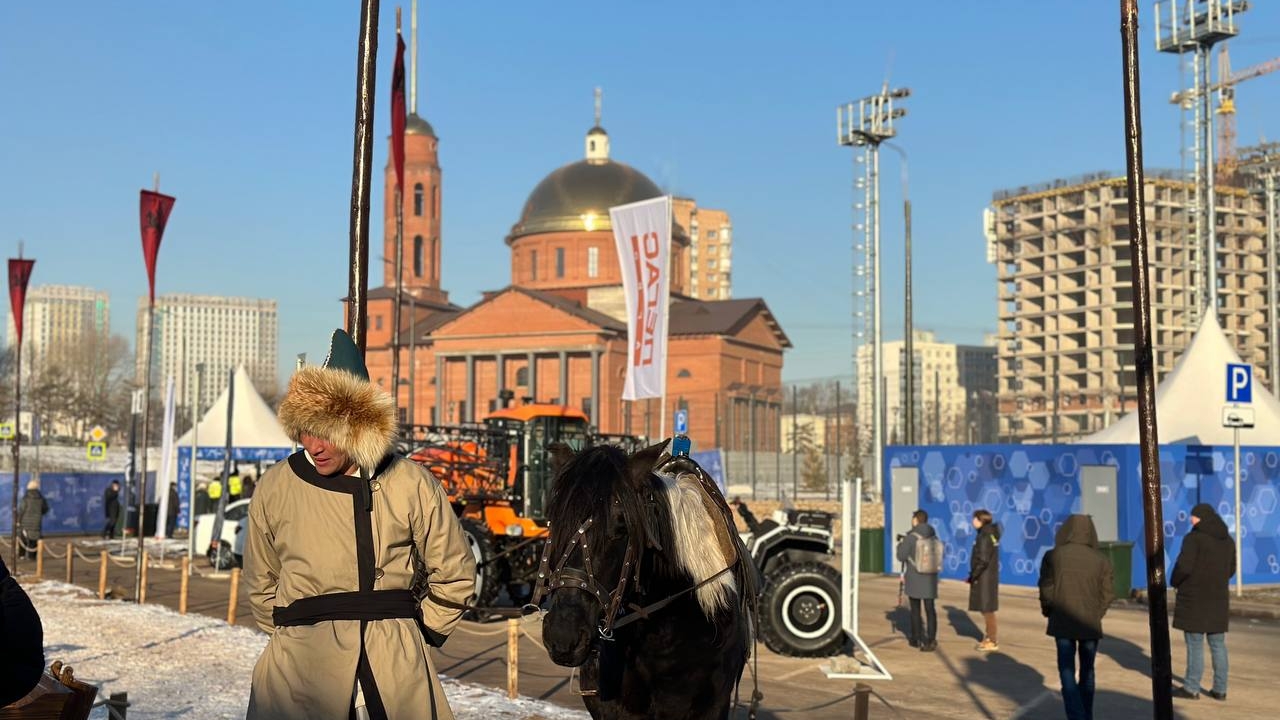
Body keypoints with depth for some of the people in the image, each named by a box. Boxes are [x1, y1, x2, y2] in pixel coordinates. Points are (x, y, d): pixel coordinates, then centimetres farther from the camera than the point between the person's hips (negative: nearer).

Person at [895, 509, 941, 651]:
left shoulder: (910, 537, -13)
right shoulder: (935, 538, 1)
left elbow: (901, 556, -10)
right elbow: (938, 558, 10)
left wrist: (901, 545, 8)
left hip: (914, 580, -3)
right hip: (930, 580, 3)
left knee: (915, 610, 10)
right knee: (930, 609, 3)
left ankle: (916, 639, 18)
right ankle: (931, 640, -4)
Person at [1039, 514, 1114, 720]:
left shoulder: (1053, 556, -5)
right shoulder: (1101, 560, -1)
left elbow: (1046, 588, -4)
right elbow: (1108, 593, -3)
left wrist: (1048, 611, 12)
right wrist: (1095, 614, 11)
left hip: (1062, 623, -2)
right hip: (1090, 624, 2)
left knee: (1067, 672, 1)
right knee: (1087, 672, 17)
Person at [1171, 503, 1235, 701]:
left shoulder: (1194, 538, -15)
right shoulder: (1227, 540, 8)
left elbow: (1184, 566, -21)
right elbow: (1231, 569, 16)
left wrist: (1174, 581, -3)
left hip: (1194, 598, -7)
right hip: (1218, 599, 7)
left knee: (1195, 644, -1)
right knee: (1218, 644, 11)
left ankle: (1191, 688, 5)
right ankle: (1220, 689, 14)